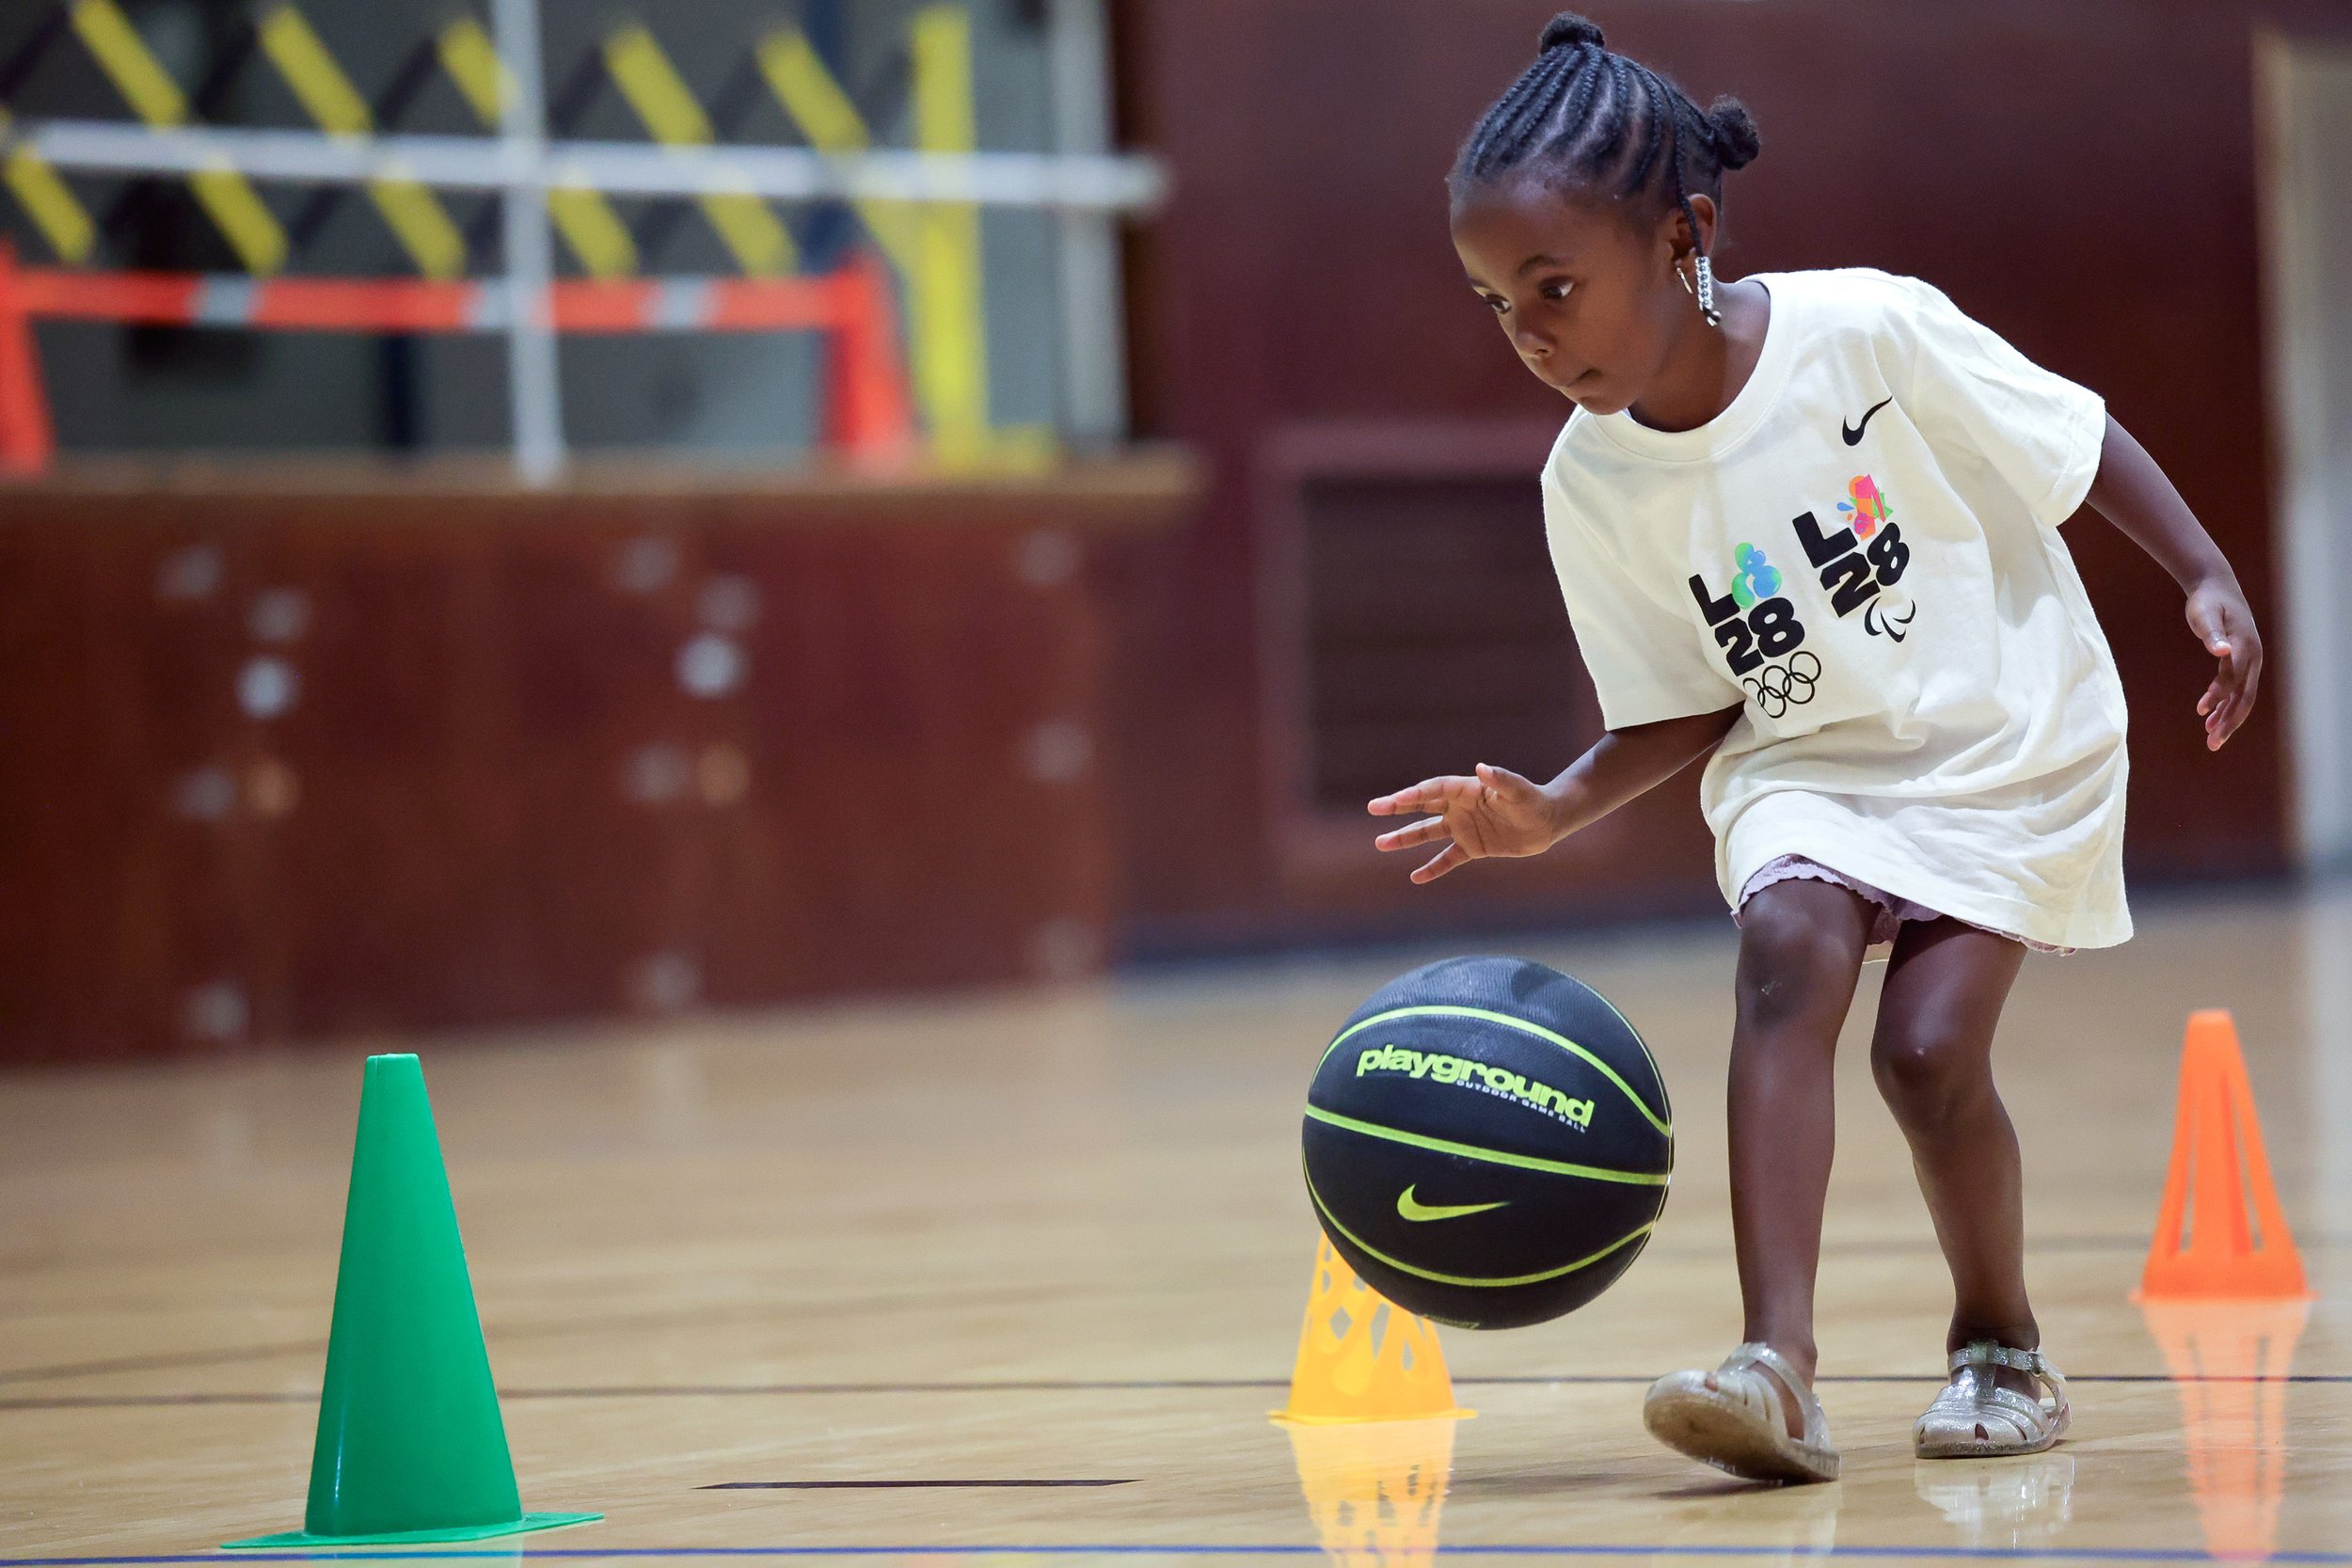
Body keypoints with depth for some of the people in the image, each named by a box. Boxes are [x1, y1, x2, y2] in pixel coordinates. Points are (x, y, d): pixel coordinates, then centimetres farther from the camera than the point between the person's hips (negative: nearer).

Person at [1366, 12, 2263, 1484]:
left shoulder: (1870, 330, -22)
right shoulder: (1594, 481, -10)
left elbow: (2080, 441, -8)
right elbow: (1687, 712, 0)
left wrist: (2208, 577, -15)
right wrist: (1554, 810, -15)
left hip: (2010, 742, -3)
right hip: (1805, 761, 3)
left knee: (1927, 1046, -17)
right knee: (1786, 946, -27)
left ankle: (2003, 1345, 12)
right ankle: (1780, 1367, -34)